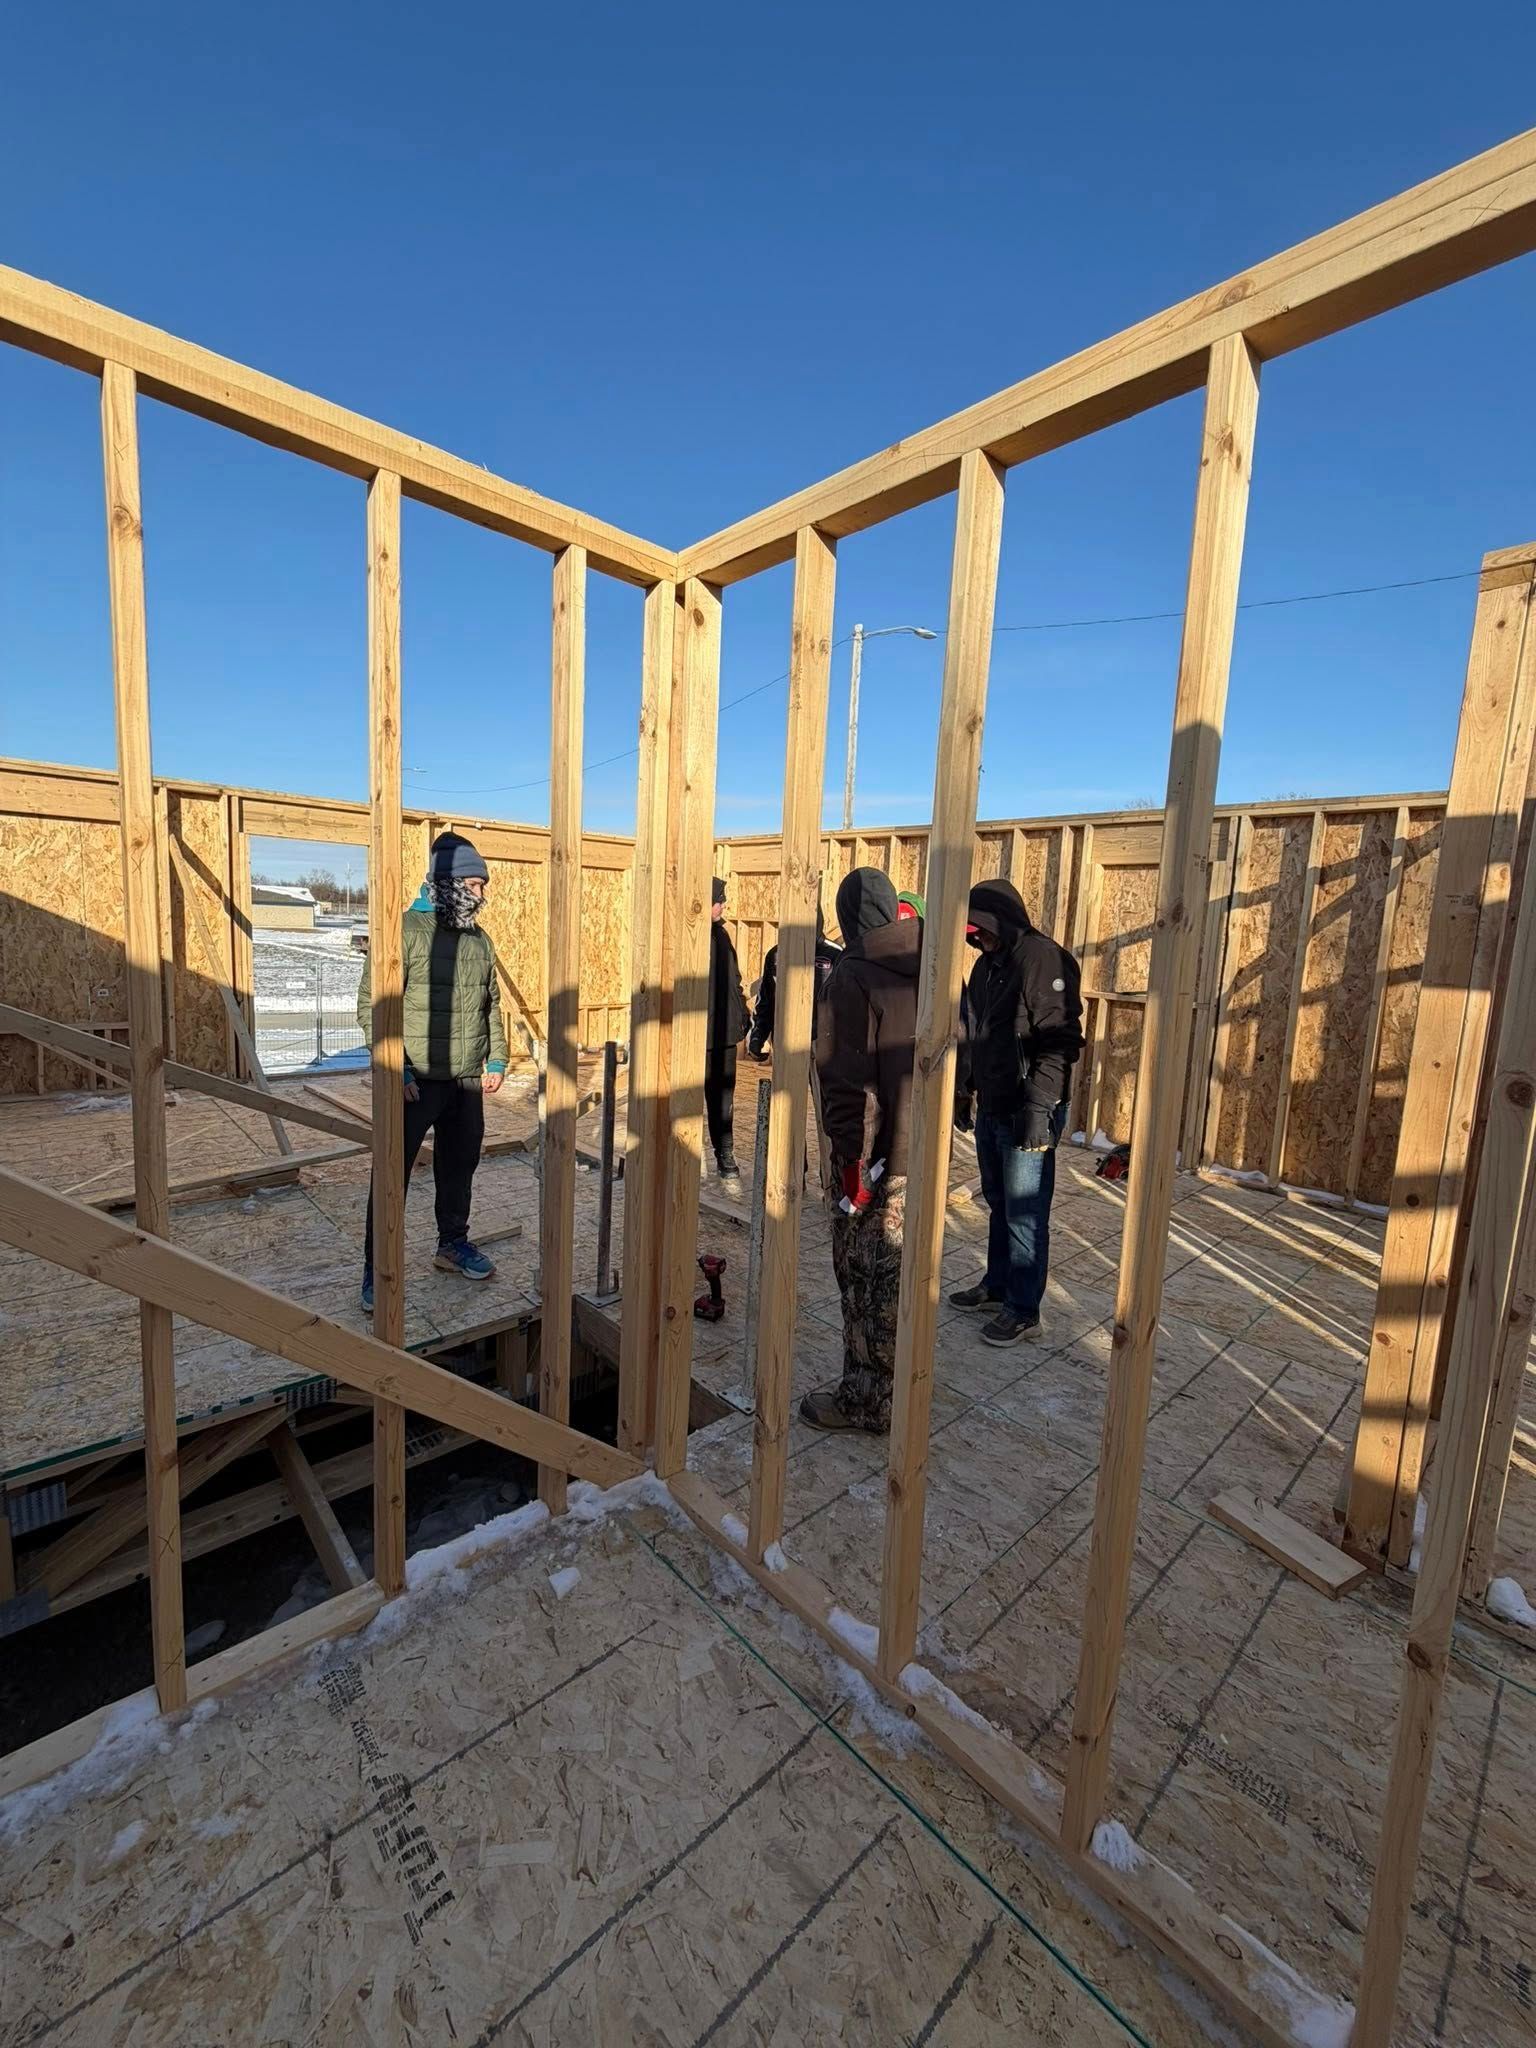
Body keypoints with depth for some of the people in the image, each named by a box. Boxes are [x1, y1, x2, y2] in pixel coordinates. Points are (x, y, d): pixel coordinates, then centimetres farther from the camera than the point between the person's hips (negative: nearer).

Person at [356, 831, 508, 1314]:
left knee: (459, 1167, 18)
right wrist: (397, 1070, -18)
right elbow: (371, 1005, -15)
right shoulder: (406, 930, -12)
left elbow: (492, 1005, 17)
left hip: (467, 1082, 6)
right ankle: (377, 1273, 18)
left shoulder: (478, 939, 9)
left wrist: (496, 1060, 11)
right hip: (416, 1082, -6)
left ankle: (453, 1244, 37)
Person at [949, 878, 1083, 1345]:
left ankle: (1023, 1311, 15)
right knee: (998, 1203, 19)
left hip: (1027, 1114, -8)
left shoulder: (1044, 959, -15)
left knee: (1024, 1214, 1)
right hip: (991, 1109, 9)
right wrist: (964, 1090, 20)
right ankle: (997, 1285, 35)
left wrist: (1038, 1106, -24)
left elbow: (1059, 1041, -21)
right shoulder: (987, 964, 12)